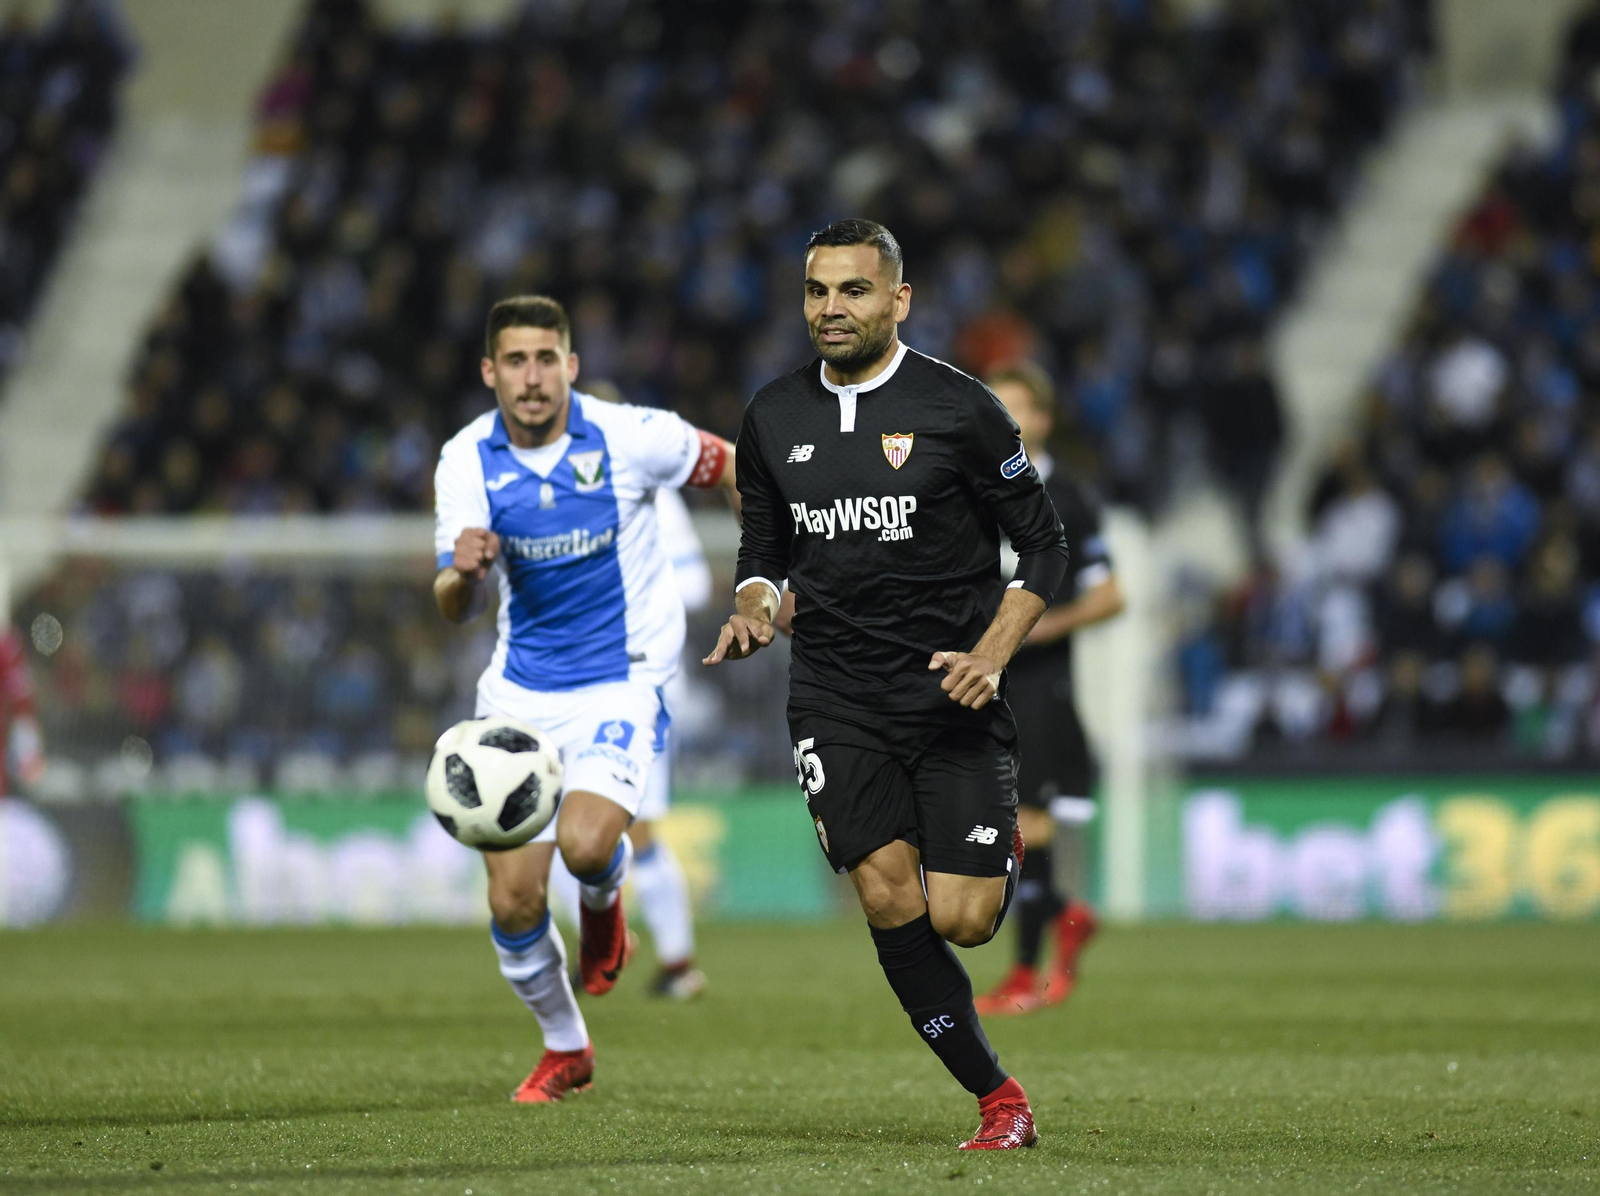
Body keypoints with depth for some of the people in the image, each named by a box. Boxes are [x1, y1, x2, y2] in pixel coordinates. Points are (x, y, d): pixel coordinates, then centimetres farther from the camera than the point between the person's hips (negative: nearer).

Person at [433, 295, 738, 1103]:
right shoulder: (467, 462, -7)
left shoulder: (627, 437, -14)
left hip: (621, 684, -3)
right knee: (512, 901, -2)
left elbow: (730, 466, 3)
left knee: (585, 843, -28)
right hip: (520, 692, 3)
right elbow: (455, 609, -6)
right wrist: (463, 573, -29)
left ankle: (604, 900, 11)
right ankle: (564, 1047, 25)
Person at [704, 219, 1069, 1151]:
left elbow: (1044, 546, 1)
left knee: (960, 921, -10)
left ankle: (1002, 856, 27)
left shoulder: (959, 409, -5)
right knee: (888, 900, -13)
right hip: (837, 704, 3)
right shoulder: (775, 417, 7)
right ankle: (1000, 1099, -1)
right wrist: (753, 610, -3)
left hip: (951, 693, -3)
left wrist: (992, 654, -12)